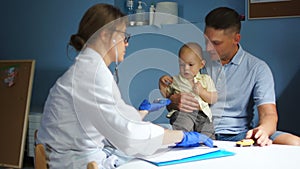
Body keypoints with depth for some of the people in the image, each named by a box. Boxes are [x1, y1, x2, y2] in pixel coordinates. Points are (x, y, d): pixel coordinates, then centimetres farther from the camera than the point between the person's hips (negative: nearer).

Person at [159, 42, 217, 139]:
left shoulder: (205, 79, 15)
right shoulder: (175, 80, 16)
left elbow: (214, 99, 9)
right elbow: (166, 95, 22)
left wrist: (202, 92, -8)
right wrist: (162, 84, 6)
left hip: (202, 113, 2)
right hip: (182, 112, -2)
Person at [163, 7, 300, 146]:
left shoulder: (257, 68, 4)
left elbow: (269, 115, -5)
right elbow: (171, 98, 11)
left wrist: (262, 130, -31)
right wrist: (175, 101, -17)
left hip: (238, 134, 1)